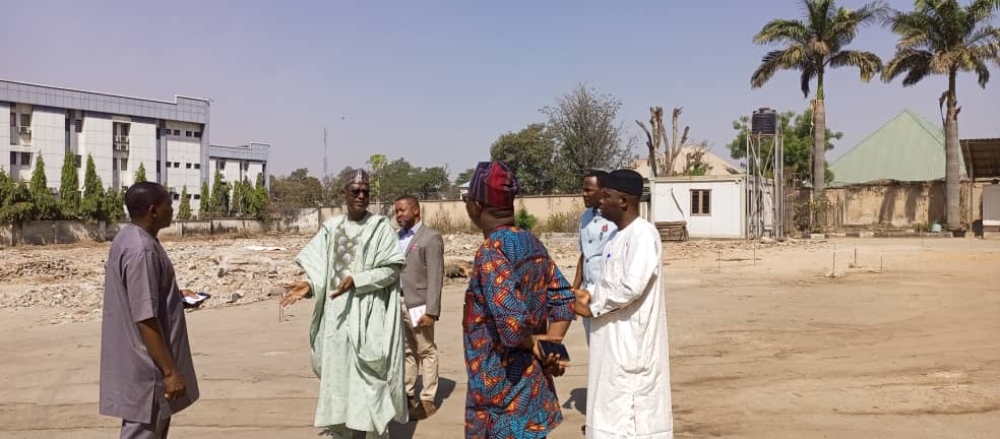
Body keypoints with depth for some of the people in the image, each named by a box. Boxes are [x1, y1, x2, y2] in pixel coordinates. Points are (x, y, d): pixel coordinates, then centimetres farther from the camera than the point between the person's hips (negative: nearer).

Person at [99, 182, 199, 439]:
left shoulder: (129, 238, 8)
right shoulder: (141, 250, -24)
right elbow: (145, 318, -26)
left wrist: (175, 296, 21)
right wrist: (171, 371, -23)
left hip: (140, 360, 10)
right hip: (146, 367, -10)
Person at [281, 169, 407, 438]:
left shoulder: (380, 227, -4)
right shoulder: (331, 228, 7)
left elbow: (391, 269, -9)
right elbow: (321, 268, 6)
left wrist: (357, 280, -20)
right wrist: (310, 284, -14)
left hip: (367, 313, -4)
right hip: (336, 311, 4)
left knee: (364, 375, -3)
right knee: (337, 372, 8)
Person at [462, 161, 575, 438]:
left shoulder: (491, 251, -20)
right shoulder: (533, 244, 5)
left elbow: (512, 320, -32)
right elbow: (563, 299, 6)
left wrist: (531, 343, -13)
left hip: (503, 385, -8)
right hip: (530, 381, 8)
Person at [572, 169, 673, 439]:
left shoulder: (643, 234, -17)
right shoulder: (620, 235, 13)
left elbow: (632, 286, -26)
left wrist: (593, 308, -14)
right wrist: (590, 295, 2)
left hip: (632, 341, -9)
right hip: (614, 340, 9)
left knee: (633, 415, -3)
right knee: (615, 407, 16)